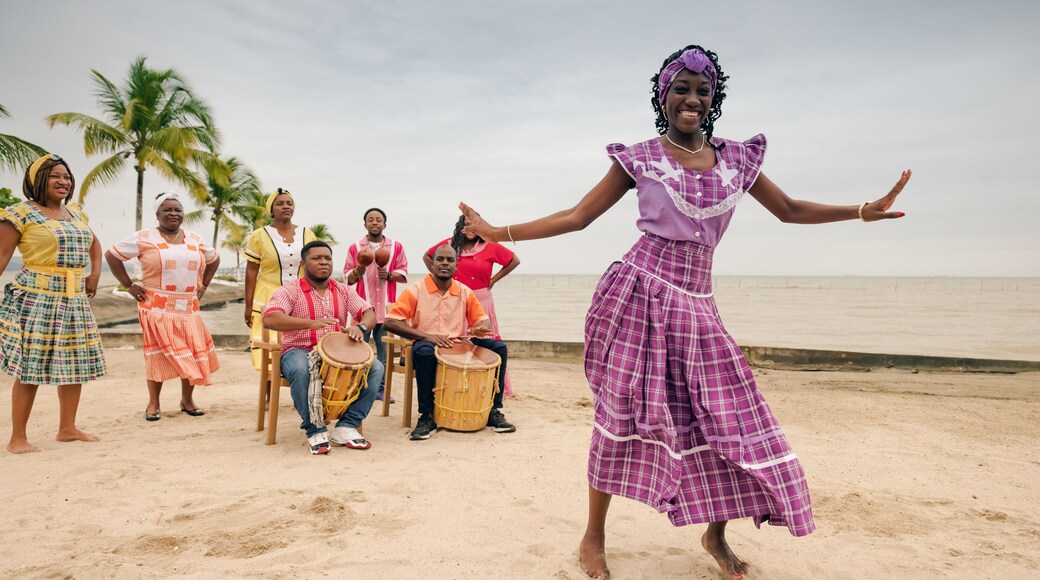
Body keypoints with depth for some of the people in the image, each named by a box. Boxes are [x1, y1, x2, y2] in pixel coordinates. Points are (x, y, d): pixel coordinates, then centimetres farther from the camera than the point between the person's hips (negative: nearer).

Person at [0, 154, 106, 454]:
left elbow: (94, 244, 31)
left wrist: (95, 273, 17)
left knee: (75, 365, 9)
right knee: (30, 369, -4)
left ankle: (67, 428, 21)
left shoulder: (76, 213, 15)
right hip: (36, 300, -7)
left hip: (76, 300, 7)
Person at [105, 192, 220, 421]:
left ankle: (187, 400, 16)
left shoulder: (196, 240, 11)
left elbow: (214, 260, 26)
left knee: (193, 354, 1)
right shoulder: (144, 238, -2)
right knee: (159, 354, -3)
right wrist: (129, 286, -1)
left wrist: (203, 286, 15)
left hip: (189, 309, 4)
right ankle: (153, 404, 10)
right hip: (157, 308, -4)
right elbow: (112, 255, 2)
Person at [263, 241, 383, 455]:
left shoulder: (344, 291, 10)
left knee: (375, 367, -19)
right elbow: (269, 319, -21)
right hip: (299, 352, -4)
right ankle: (315, 429, -20)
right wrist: (311, 323, -36)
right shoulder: (290, 291, -3)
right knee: (301, 370, -39)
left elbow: (370, 314, 0)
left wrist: (360, 327, -27)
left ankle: (346, 426, -15)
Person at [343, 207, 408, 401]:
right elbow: (347, 278, 7)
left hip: (386, 306, 1)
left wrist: (389, 275, -12)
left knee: (384, 349, 2)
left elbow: (403, 274, 7)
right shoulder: (355, 248, 8)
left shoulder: (396, 247, 9)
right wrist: (357, 272, -15)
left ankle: (381, 388, 9)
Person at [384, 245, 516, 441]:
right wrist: (426, 335, -24)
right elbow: (391, 322, -13)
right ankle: (426, 417, -27)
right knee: (424, 350, -40)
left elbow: (482, 320, 10)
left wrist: (480, 329, -18)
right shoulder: (416, 290, -5)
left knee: (498, 347, -13)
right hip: (426, 346, -4)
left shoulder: (465, 293, 7)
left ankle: (493, 410, -6)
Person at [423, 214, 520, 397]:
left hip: (481, 301, -1)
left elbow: (514, 261, 4)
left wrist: (493, 280, 0)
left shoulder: (490, 247, -2)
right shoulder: (449, 245, 4)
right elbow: (427, 256, 18)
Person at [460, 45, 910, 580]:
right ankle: (593, 537, 17)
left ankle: (716, 535, 25)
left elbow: (790, 210, 21)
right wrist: (498, 232, -4)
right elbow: (577, 216, 1)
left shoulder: (736, 158, 12)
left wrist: (864, 210, 14)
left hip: (696, 303, 4)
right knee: (620, 413, -1)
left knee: (729, 418, 2)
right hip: (640, 292, -4)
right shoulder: (640, 158, 2)